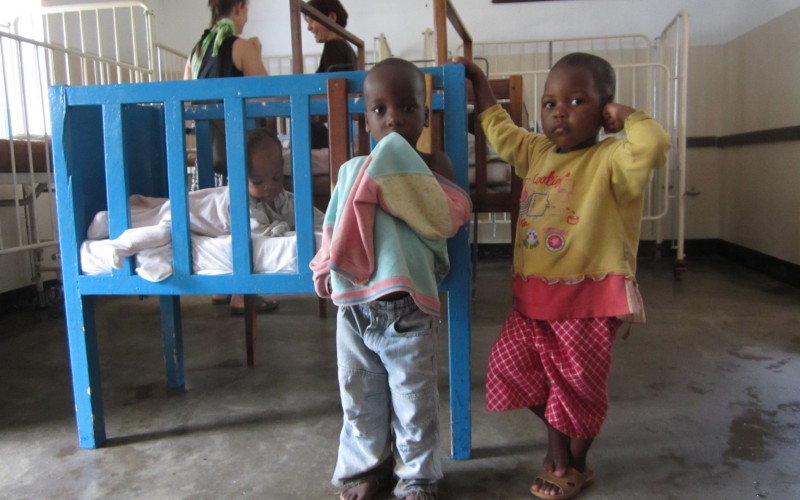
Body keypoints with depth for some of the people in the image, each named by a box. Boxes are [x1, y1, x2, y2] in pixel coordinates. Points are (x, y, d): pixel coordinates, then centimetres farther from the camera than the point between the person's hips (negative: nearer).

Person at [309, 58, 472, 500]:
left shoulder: (431, 166, -3)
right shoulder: (352, 170, 6)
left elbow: (445, 219, -20)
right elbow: (334, 225, 13)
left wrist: (397, 166, -19)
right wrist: (327, 268, -1)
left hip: (408, 305, -3)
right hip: (354, 303, 3)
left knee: (414, 399, 10)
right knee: (359, 396, 16)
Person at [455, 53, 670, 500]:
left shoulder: (611, 160, -13)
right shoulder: (537, 151, 8)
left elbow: (653, 145, -34)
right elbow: (498, 128, 24)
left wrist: (625, 114, -17)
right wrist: (477, 78, 27)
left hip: (588, 298, -7)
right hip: (534, 295, 7)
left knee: (578, 385, 9)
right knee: (513, 366, 14)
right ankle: (557, 440, 40)